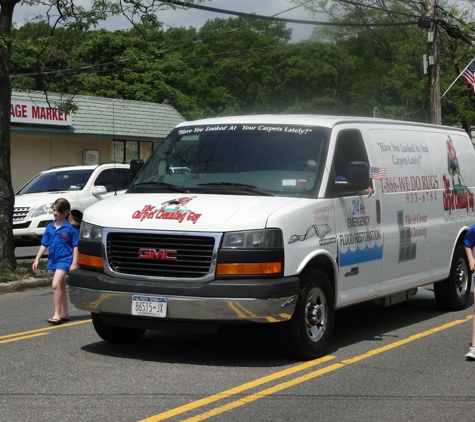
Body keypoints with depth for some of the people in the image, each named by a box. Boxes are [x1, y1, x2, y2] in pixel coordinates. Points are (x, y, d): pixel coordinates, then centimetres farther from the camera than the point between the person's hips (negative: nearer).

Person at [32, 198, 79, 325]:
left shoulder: (70, 228, -8)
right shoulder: (50, 227, 7)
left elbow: (75, 247, -7)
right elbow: (44, 245, 10)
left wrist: (74, 263, -12)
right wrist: (37, 259, 4)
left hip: (64, 260, -7)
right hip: (53, 260, 7)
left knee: (56, 285, -20)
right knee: (61, 287, 15)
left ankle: (57, 315, -16)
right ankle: (65, 314, 24)